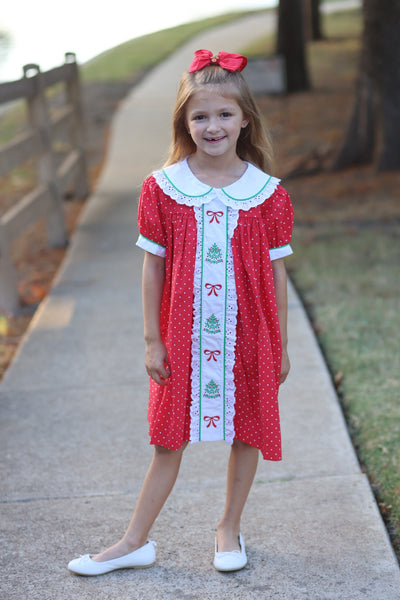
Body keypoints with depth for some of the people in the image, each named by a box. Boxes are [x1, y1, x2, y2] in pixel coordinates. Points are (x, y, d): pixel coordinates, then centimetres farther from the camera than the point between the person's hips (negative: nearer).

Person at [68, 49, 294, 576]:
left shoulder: (268, 194, -6)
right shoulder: (162, 189, -6)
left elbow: (277, 274, 0)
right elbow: (153, 269, -1)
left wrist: (281, 346, 3)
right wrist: (152, 341, -1)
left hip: (248, 337, 0)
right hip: (183, 337, 0)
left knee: (247, 433, 12)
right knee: (169, 439, 9)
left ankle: (229, 528, 33)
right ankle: (135, 542, 22)